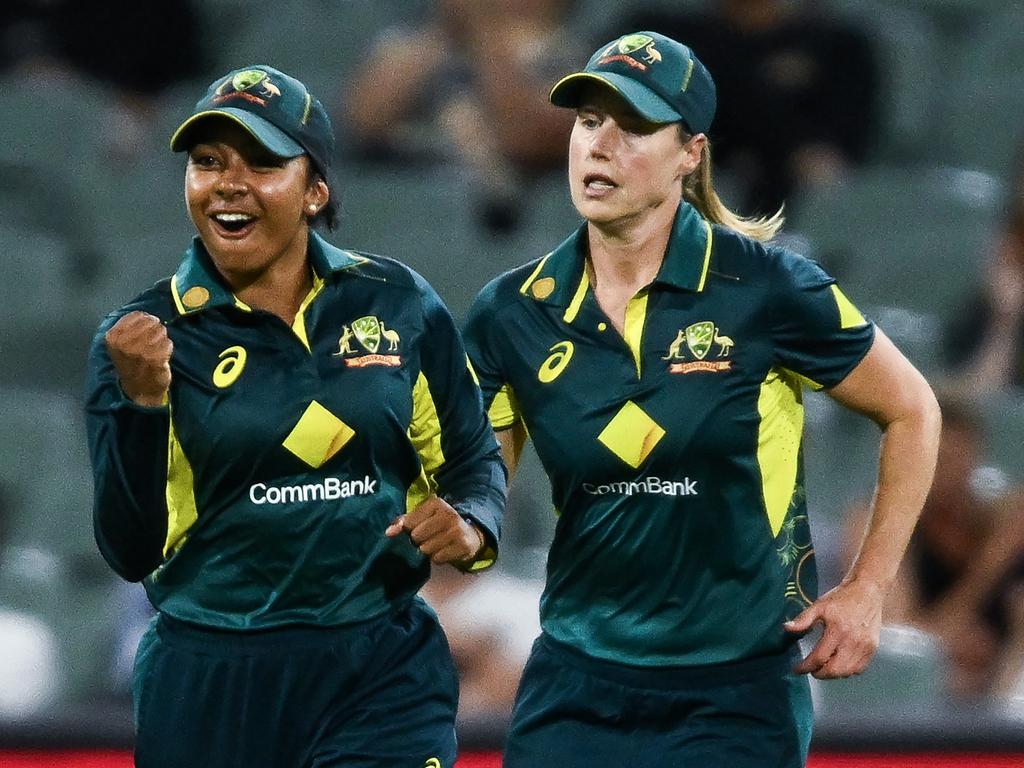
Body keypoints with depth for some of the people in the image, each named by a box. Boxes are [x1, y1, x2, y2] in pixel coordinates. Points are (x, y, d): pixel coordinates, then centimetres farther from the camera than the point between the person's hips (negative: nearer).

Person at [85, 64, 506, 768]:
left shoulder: (399, 305, 3)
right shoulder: (143, 337, -1)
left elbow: (474, 459, 13)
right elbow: (132, 552, -7)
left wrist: (470, 526, -8)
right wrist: (141, 400, -19)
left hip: (384, 677, 0)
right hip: (210, 692, 0)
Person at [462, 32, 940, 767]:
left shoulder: (764, 287, -10)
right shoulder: (513, 314, -1)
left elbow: (911, 411, 2)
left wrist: (866, 590, 0)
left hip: (736, 693, -2)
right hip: (575, 686, 3)